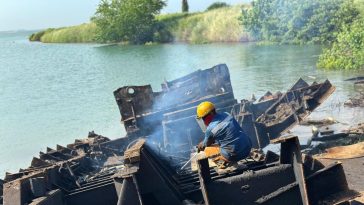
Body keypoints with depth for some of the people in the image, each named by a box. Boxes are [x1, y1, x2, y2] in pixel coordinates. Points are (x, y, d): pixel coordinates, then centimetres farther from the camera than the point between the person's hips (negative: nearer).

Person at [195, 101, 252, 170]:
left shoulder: (210, 129, -13)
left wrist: (200, 146, 33)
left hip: (235, 155, -7)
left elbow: (206, 144, 9)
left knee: (207, 150, 12)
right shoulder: (226, 115, 6)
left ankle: (225, 163, -2)